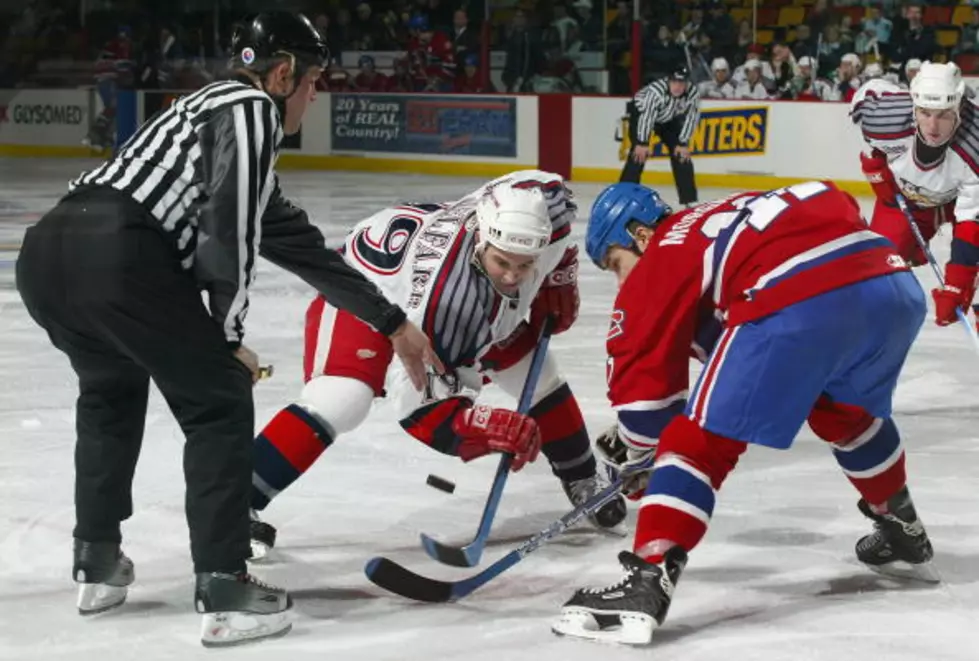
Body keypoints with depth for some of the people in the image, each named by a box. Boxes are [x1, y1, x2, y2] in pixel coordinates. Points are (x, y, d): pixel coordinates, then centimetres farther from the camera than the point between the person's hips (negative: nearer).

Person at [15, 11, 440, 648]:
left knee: (111, 391, 34)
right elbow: (230, 227, -8)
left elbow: (303, 248, 36)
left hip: (47, 250, 9)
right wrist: (228, 336, 2)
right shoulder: (250, 108, 7)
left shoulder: (217, 110, 34)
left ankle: (98, 562, 37)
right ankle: (224, 589, 5)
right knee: (221, 402, 7)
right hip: (118, 255, -9)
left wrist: (392, 323, 40)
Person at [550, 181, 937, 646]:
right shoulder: (730, 218, 37)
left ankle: (646, 583, -12)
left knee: (697, 441, 2)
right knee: (848, 412, 37)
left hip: (801, 303, -8)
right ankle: (904, 536, 50)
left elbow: (642, 378, 14)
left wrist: (637, 455, 31)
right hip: (895, 285, 8)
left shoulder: (659, 262, 18)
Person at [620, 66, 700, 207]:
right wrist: (642, 143, -33)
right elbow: (646, 116, -36)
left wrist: (683, 144, -18)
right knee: (639, 153, -19)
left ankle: (689, 199, 7)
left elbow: (691, 118, -18)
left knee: (681, 154, -1)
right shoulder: (656, 90, -40)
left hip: (669, 119, 5)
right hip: (640, 111, -5)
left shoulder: (693, 93, -27)